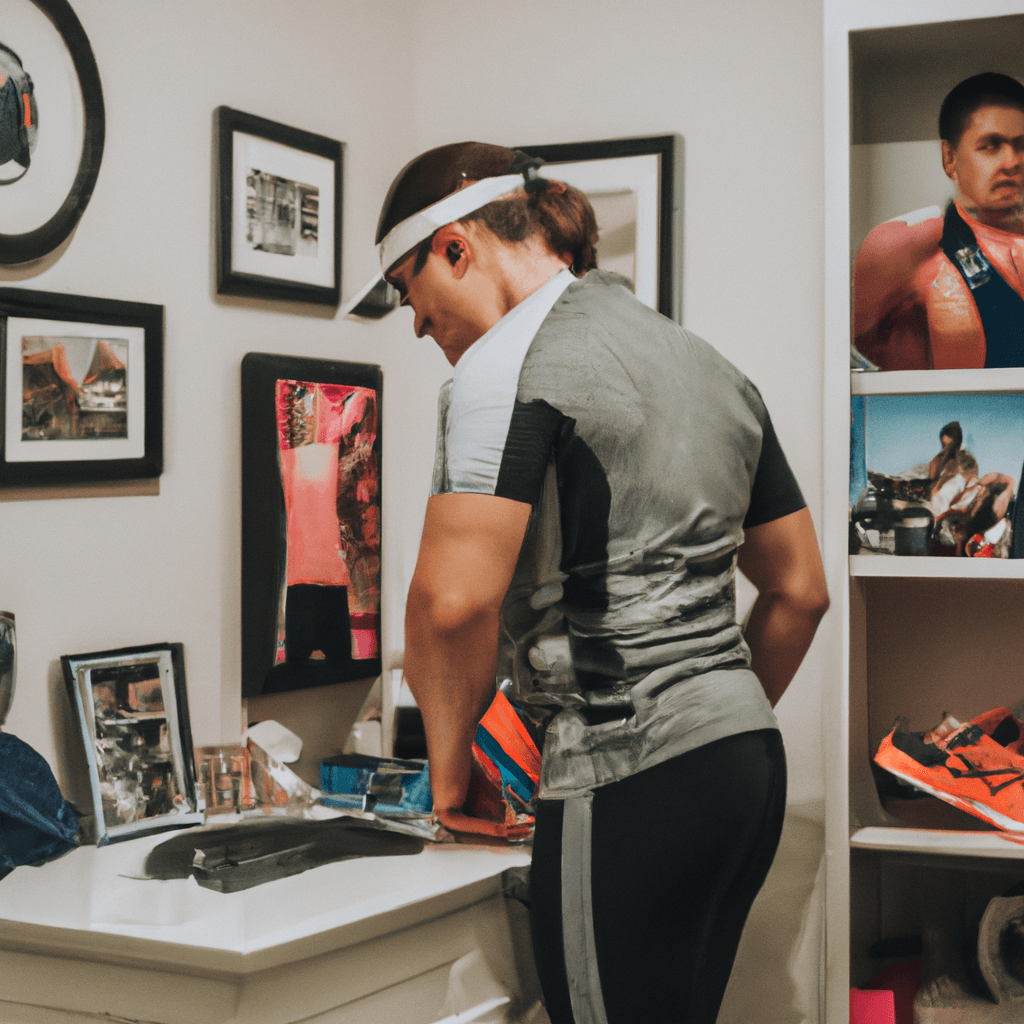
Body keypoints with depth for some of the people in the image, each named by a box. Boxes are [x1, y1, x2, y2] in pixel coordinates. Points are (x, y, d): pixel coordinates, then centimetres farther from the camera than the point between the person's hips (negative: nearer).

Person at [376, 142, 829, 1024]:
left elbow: (455, 599, -21)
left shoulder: (509, 360, -9)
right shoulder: (707, 364, 18)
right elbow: (801, 590, 21)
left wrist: (449, 756, -6)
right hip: (752, 761, 9)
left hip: (629, 783, -9)